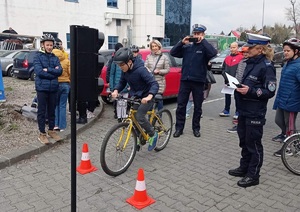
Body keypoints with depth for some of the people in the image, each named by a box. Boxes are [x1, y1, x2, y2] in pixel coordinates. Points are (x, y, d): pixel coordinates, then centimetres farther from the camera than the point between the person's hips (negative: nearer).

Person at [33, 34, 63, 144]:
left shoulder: (55, 58, 9)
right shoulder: (38, 57, -1)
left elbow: (60, 71, -5)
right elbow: (39, 71, -15)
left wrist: (47, 70, -14)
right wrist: (53, 72, -11)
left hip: (53, 88, 4)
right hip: (42, 88, -3)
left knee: (52, 110, 13)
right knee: (42, 111, 4)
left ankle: (51, 130, 27)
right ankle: (42, 133, 15)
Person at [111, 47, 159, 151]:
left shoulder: (141, 69, -27)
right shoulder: (125, 71, -6)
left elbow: (154, 84, -31)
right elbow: (122, 83, 7)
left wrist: (149, 96, -48)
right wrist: (116, 91, -14)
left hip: (145, 97, -7)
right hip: (134, 96, 7)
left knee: (139, 116, -21)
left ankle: (153, 134, 3)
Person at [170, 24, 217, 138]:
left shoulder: (204, 47, -1)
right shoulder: (187, 47, 8)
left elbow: (213, 53, -22)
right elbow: (173, 53, 2)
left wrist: (203, 41, -16)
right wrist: (182, 42, -9)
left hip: (198, 81, -2)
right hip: (185, 80, 3)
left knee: (198, 107, 9)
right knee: (180, 106, 4)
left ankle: (196, 128, 23)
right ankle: (179, 128, 13)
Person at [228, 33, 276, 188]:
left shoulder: (266, 66, -14)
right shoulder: (251, 63, 9)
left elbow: (270, 92, -16)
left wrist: (250, 91, -25)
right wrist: (239, 85, 2)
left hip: (255, 113, -8)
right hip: (244, 110, 8)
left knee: (254, 143, 4)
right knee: (244, 141, 18)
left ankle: (253, 175, 17)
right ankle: (244, 168, 34)